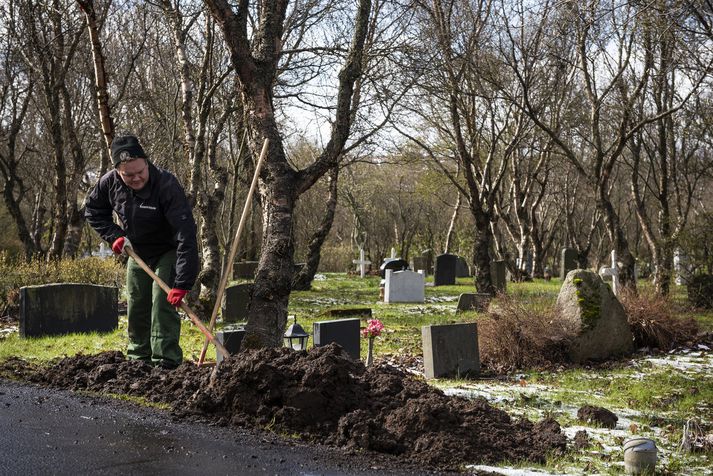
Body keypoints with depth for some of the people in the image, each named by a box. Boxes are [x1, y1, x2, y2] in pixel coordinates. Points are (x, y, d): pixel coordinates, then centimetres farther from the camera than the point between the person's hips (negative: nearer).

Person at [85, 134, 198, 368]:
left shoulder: (167, 185, -35)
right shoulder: (110, 182, -18)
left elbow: (186, 235, -40)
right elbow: (92, 210, 5)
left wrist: (182, 283, -45)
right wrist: (114, 235, -13)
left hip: (167, 252, -6)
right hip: (137, 252, 6)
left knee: (163, 302, -19)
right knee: (136, 306, 13)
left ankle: (165, 360, -13)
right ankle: (138, 357, 29)